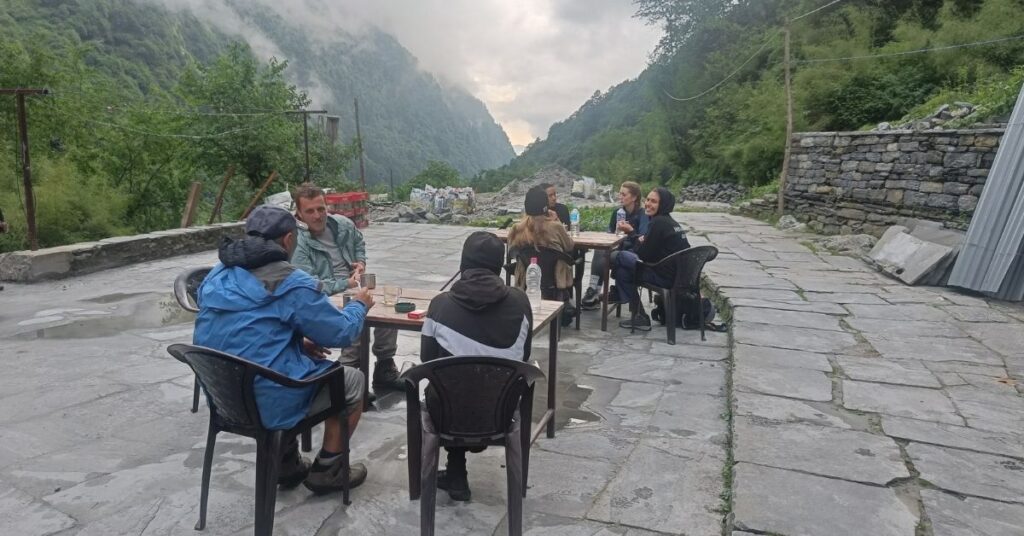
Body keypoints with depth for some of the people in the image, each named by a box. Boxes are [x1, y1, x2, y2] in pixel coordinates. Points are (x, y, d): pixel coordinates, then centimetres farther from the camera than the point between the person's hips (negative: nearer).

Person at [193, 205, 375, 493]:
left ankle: (287, 463, 34)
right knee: (353, 379, 13)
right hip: (268, 402, -7)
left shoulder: (217, 277, 7)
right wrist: (358, 305, 11)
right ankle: (326, 471, 21)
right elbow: (341, 333, -9)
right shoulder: (291, 284, -16)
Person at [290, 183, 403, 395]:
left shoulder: (343, 224, 2)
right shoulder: (297, 243, -18)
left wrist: (361, 262, 5)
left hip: (352, 288, 7)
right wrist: (346, 284, -19)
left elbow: (359, 243, 25)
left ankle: (385, 369, 2)